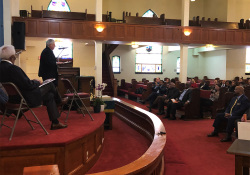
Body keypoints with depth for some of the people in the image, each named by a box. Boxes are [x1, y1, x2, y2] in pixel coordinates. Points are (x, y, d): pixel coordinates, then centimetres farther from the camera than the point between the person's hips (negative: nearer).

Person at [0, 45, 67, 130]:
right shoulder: (12, 68, -27)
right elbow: (28, 85, -26)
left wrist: (34, 82, 10)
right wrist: (37, 82, -4)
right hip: (25, 99, -10)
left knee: (49, 95, 19)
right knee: (50, 85, 1)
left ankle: (55, 123, 26)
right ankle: (60, 101, 29)